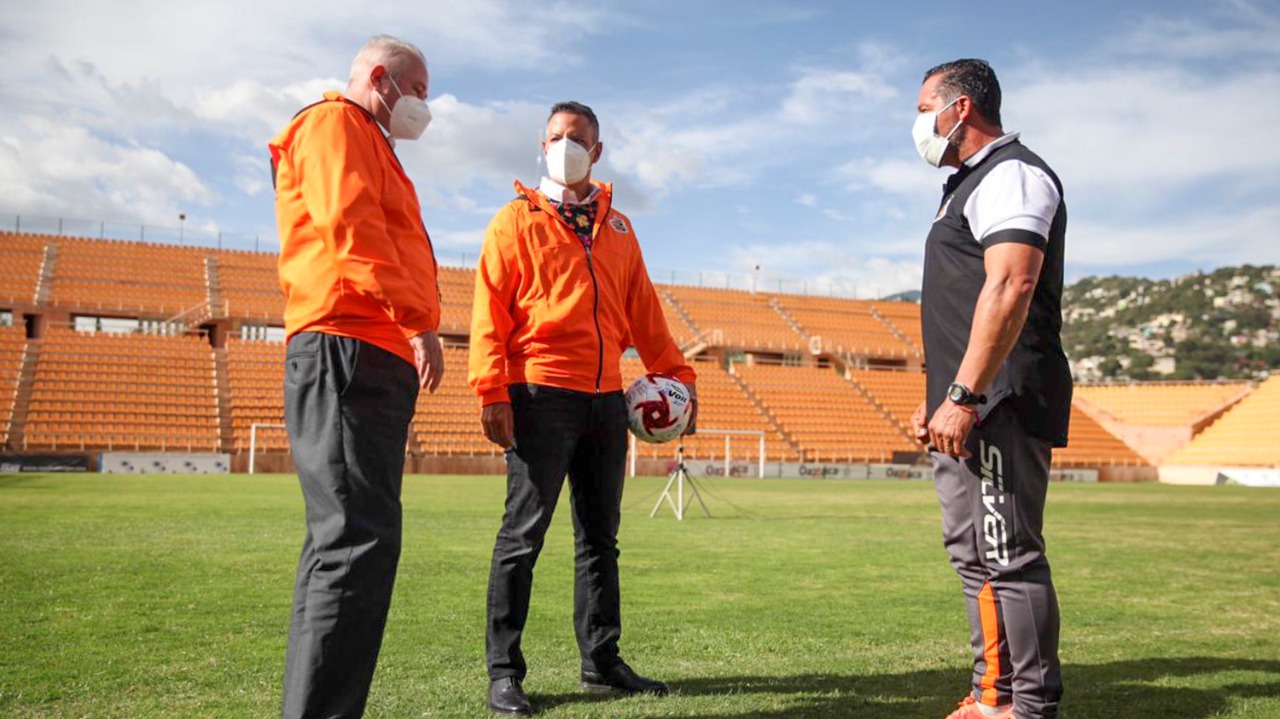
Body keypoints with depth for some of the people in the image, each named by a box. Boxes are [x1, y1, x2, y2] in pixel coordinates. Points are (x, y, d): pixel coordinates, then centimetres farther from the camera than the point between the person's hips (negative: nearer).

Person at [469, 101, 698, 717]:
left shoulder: (616, 226, 18)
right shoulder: (517, 220, 3)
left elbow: (643, 310, 18)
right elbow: (489, 312, -5)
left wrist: (675, 373, 10)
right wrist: (492, 392, -15)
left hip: (607, 399, 5)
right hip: (541, 394, -5)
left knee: (600, 534, 11)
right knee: (523, 534, -3)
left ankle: (602, 661, 22)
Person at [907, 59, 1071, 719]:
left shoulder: (1010, 174, -8)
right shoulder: (970, 183, 24)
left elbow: (1009, 288, -22)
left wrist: (964, 397, -25)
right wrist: (939, 397, 22)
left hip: (998, 408, -11)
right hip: (969, 409, 11)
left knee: (1006, 556, -8)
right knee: (975, 554, 14)